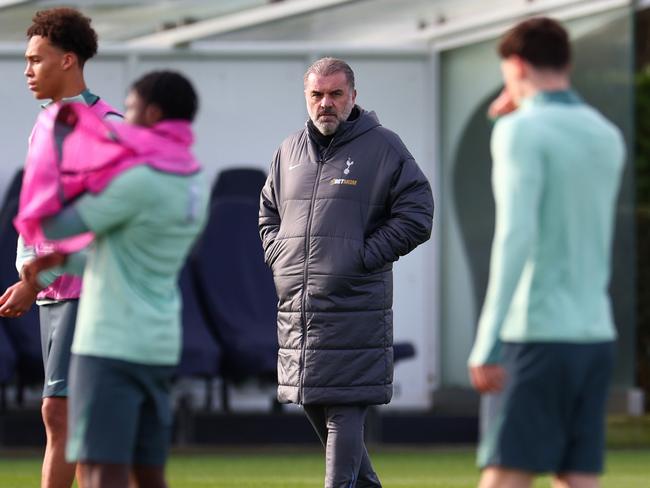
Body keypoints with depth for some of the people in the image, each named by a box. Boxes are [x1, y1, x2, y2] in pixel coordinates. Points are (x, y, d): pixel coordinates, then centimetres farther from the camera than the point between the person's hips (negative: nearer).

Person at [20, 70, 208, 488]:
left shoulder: (139, 180, -16)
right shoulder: (193, 184, 11)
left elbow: (55, 227, -9)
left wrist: (57, 141, 2)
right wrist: (64, 261, 13)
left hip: (111, 346, -8)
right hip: (159, 346, 8)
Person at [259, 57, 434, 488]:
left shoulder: (384, 147, -2)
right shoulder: (290, 151, 15)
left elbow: (416, 217, -4)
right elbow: (268, 213, 29)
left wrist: (363, 257, -10)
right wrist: (280, 256, 10)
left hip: (355, 309, -6)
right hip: (296, 306, 6)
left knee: (345, 412, -9)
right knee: (315, 407, 11)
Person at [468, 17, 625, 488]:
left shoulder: (522, 131, -8)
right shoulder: (607, 137, 14)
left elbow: (515, 236, -18)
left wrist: (487, 345, -20)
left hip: (539, 337, -7)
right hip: (596, 334, 7)